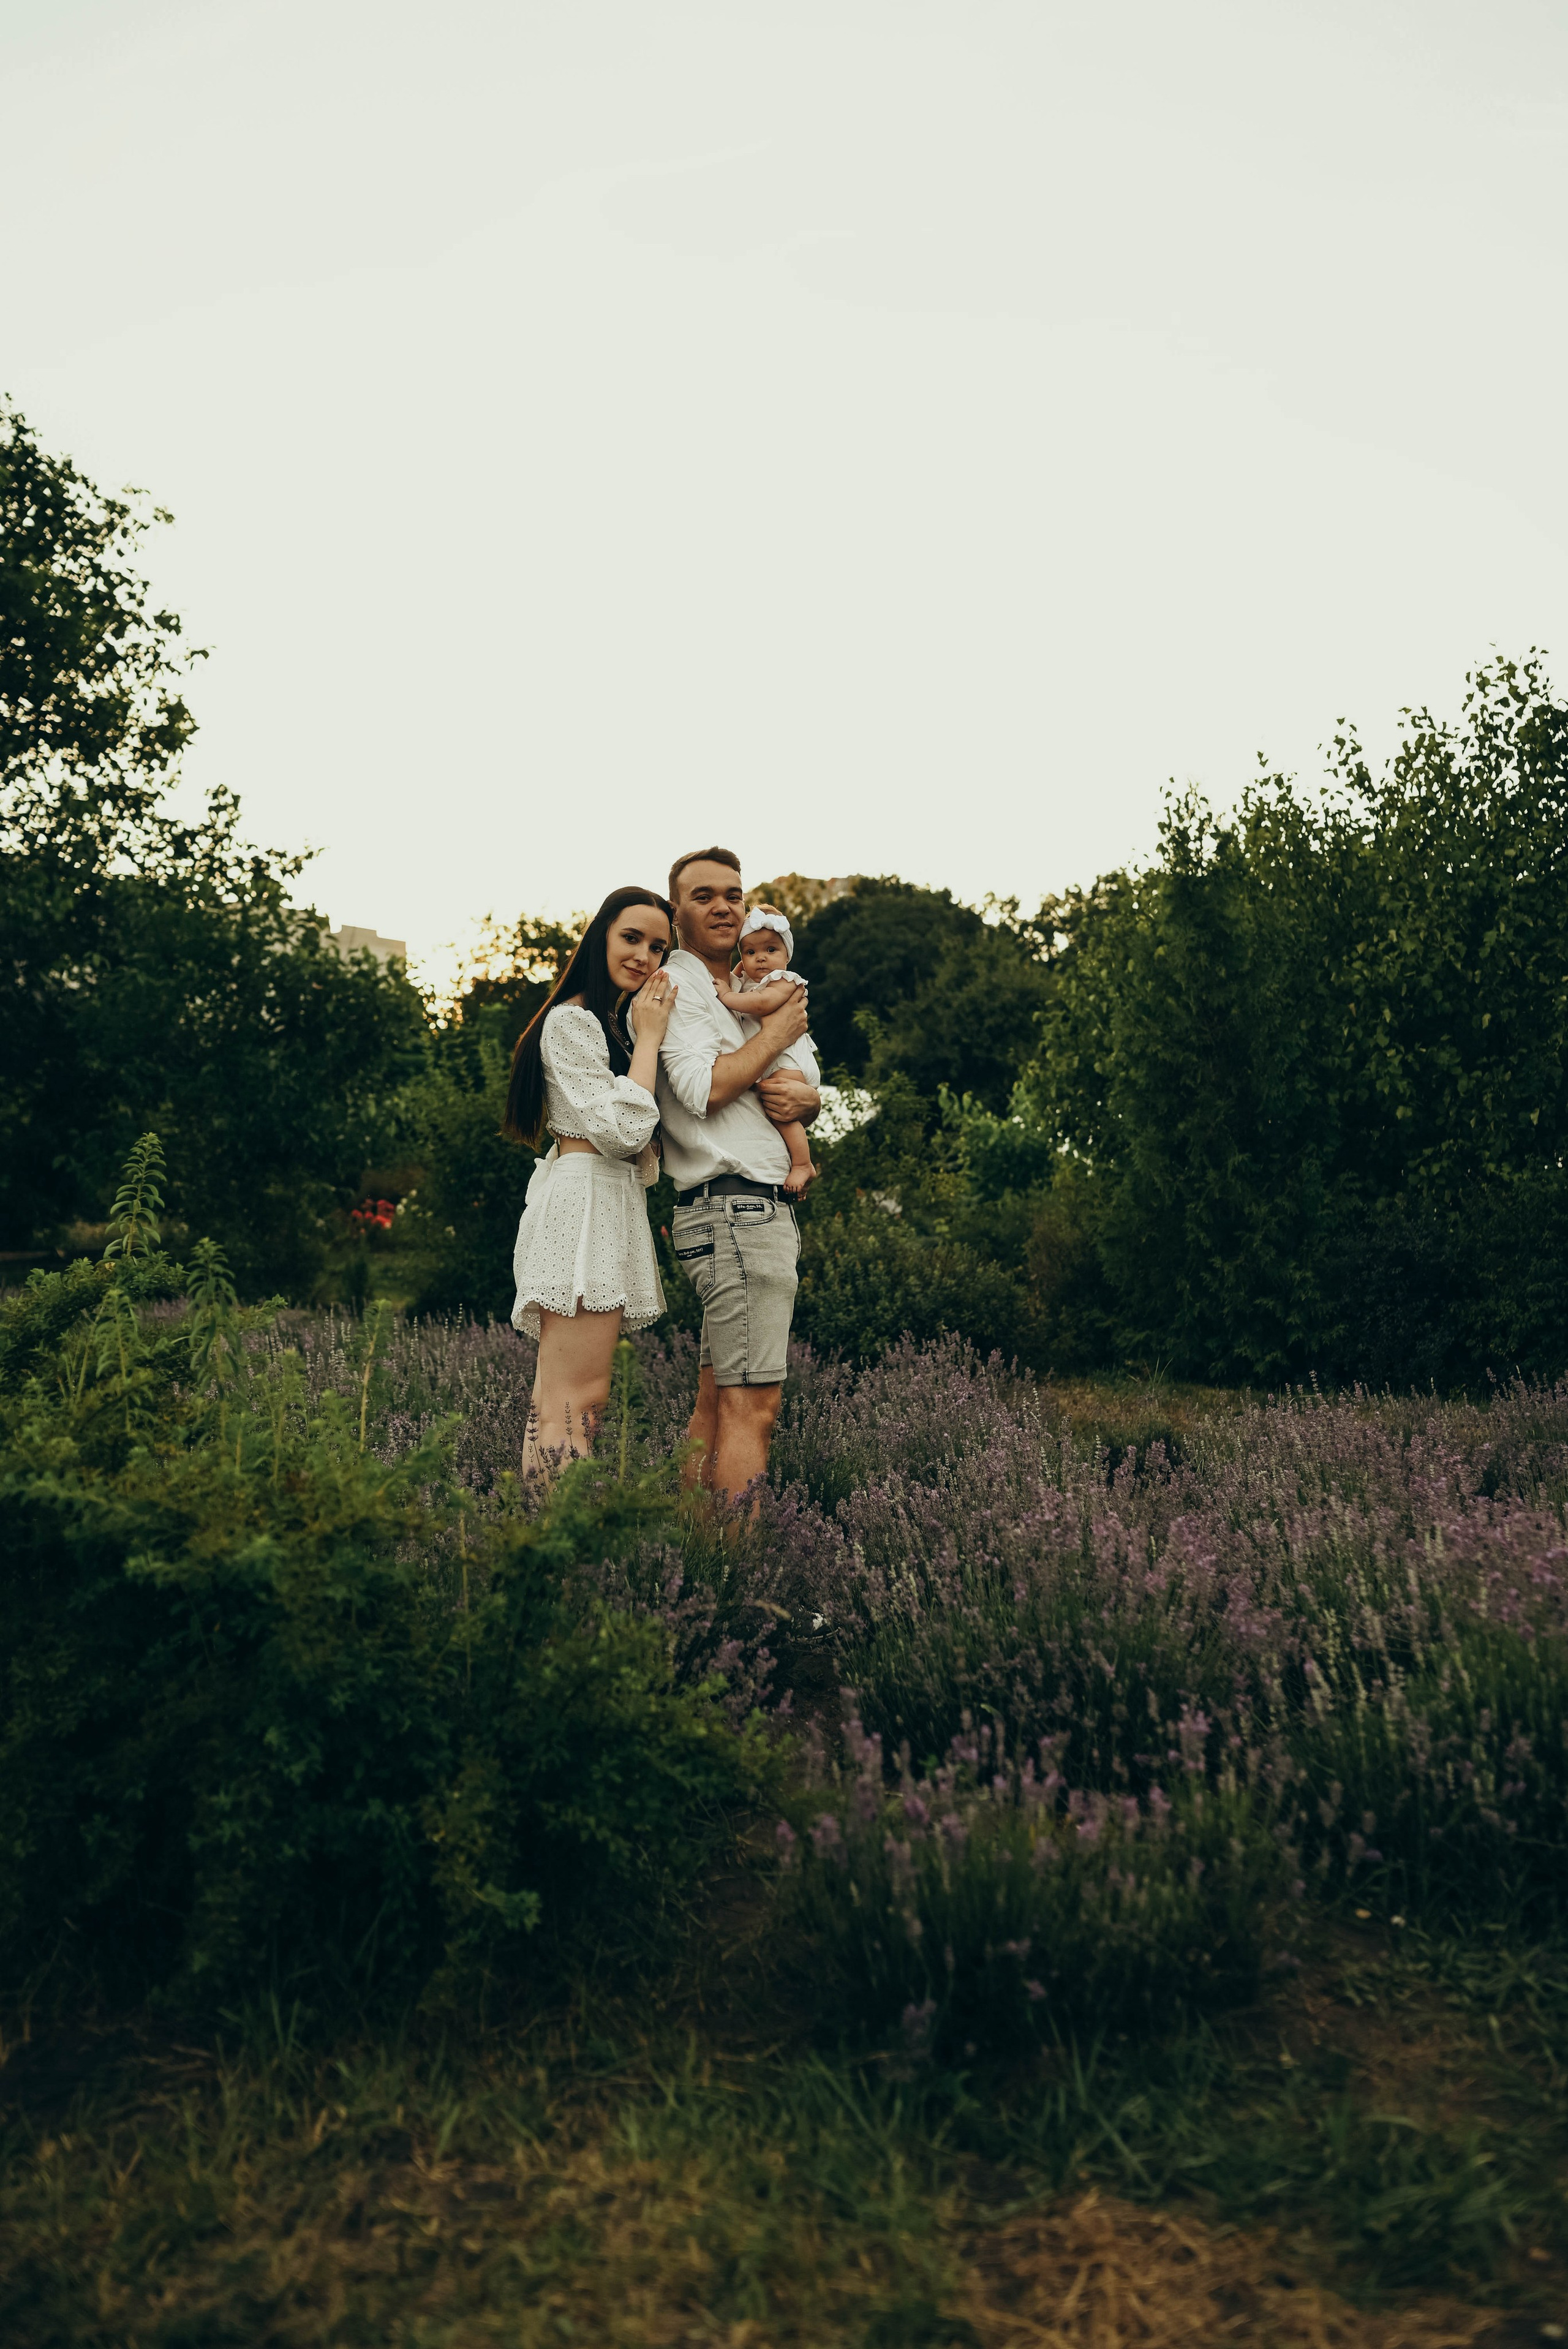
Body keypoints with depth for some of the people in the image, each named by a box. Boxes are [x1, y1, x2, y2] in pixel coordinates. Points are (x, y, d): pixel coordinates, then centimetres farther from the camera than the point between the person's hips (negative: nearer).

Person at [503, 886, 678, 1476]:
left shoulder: (614, 1022, 26)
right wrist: (649, 1038, -6)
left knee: (561, 1400, 5)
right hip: (584, 1200, -10)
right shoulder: (572, 1020, -6)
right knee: (577, 1404, -17)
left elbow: (635, 1139, 25)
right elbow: (621, 1129, -16)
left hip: (611, 1204, 10)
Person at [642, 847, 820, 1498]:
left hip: (765, 1211, 9)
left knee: (717, 1404, 9)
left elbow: (813, 1081, 22)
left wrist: (806, 1096, -2)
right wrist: (776, 1036, -7)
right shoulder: (676, 985, -5)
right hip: (734, 1208, -9)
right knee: (753, 1404, -14)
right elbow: (702, 1087, -19)